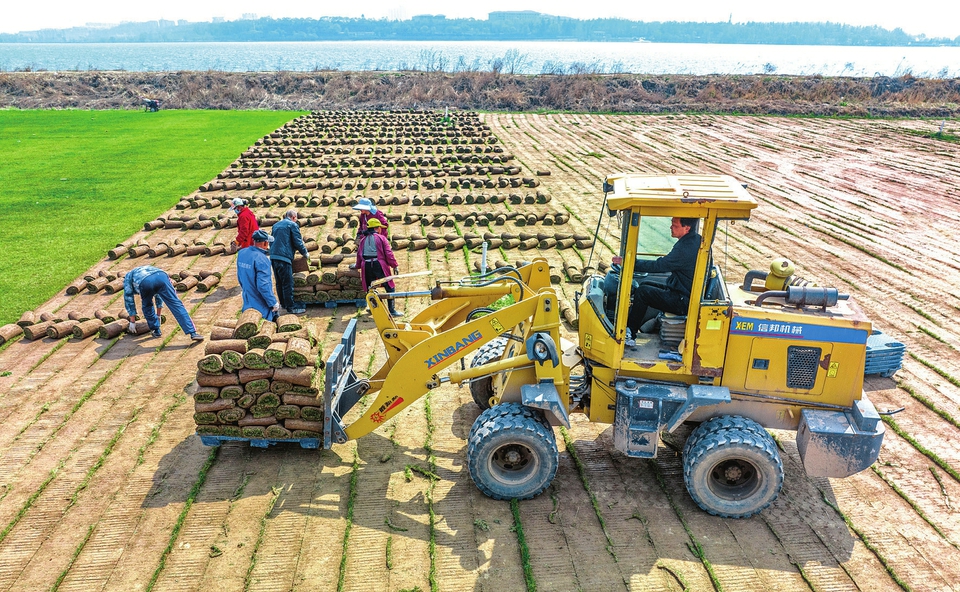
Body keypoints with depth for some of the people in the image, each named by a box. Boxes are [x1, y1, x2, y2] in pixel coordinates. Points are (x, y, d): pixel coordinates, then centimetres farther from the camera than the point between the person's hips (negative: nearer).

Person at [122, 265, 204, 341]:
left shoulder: (127, 277, 40)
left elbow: (128, 300, 36)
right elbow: (158, 296, 53)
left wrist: (132, 322, 41)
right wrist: (158, 316, 60)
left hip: (145, 283, -2)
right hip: (161, 276, 2)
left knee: (147, 306, 29)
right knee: (176, 304, -3)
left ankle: (156, 330, 32)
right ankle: (193, 333, -15)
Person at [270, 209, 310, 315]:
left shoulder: (276, 225, 21)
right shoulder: (292, 225, -2)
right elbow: (298, 242, -6)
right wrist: (306, 254, 7)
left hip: (273, 256, 8)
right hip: (284, 256, -8)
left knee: (279, 282, 16)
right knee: (288, 283, -3)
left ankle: (283, 304, 26)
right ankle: (290, 307, 0)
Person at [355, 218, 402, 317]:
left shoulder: (363, 240, 16)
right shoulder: (381, 238, 2)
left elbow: (359, 254, 23)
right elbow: (388, 253, -5)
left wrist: (357, 266, 39)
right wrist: (395, 266, -2)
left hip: (366, 266, 5)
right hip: (379, 264, -5)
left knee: (370, 287, 20)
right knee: (390, 287, 0)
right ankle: (391, 310, -5)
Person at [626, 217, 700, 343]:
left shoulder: (686, 249, -27)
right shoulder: (696, 239, 4)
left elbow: (658, 266, -26)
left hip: (684, 301, -10)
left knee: (642, 292, -14)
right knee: (644, 284, 15)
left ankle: (630, 332, -2)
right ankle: (632, 325, 17)